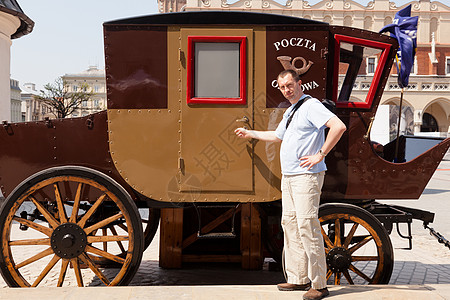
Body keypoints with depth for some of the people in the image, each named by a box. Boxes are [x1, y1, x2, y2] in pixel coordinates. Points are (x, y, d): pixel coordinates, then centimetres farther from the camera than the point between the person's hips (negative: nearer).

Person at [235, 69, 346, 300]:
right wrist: (250, 133, 42)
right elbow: (277, 136, 37)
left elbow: (339, 127, -23)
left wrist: (320, 155, -20)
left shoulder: (311, 106, -9)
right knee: (290, 224, 10)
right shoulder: (290, 112, 20)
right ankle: (298, 279, 17)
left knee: (307, 226, -12)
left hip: (306, 176, -10)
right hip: (288, 177, 10)